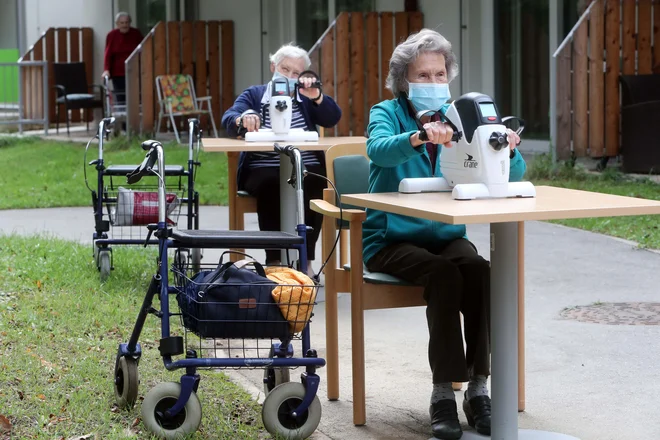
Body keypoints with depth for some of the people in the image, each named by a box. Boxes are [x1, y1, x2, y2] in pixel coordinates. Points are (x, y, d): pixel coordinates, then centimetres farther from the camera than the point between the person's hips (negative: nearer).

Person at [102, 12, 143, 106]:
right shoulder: (112, 35, 0)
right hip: (118, 74, 0)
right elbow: (108, 54, -5)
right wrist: (106, 70, -17)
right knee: (120, 99, -2)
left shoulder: (136, 34, 2)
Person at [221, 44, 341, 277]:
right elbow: (228, 119, -4)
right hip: (264, 171, -1)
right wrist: (243, 119, -28)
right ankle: (274, 259, -33)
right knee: (271, 184, -35)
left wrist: (315, 96, -15)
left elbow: (333, 118, 3)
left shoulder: (306, 98, 18)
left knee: (312, 184, -33)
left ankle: (306, 259, -27)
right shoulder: (253, 95, 14)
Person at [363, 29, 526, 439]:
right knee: (443, 275, -32)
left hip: (446, 236, 3)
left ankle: (478, 386, -24)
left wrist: (508, 149, -26)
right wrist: (419, 137, -50)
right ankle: (444, 393, -28)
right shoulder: (388, 113, -3)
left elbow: (511, 175, -2)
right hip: (391, 240, -3)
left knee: (480, 270, -28)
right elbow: (379, 149, -29)